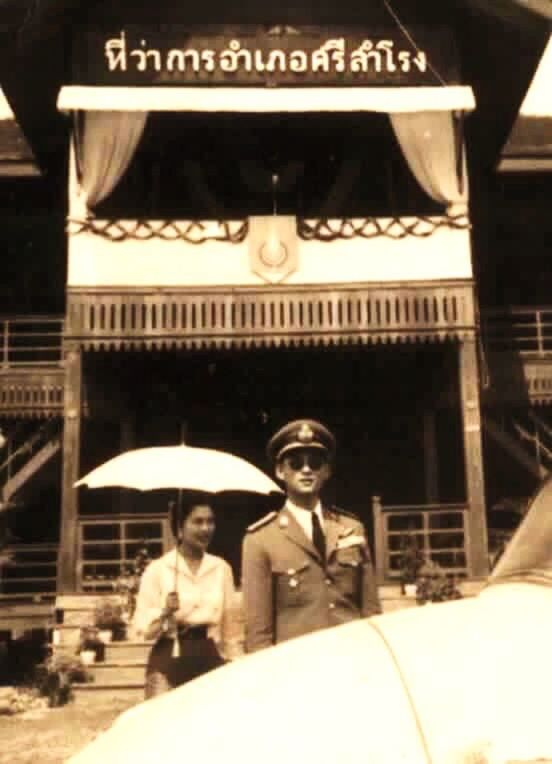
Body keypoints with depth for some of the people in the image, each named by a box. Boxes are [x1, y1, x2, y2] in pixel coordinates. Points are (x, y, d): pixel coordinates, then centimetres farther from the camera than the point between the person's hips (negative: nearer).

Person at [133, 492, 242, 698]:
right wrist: (164, 612, -22)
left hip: (210, 659, 3)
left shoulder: (222, 568, 6)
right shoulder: (157, 569, -3)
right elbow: (142, 628, -5)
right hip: (170, 661, -3)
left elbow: (230, 627, 11)